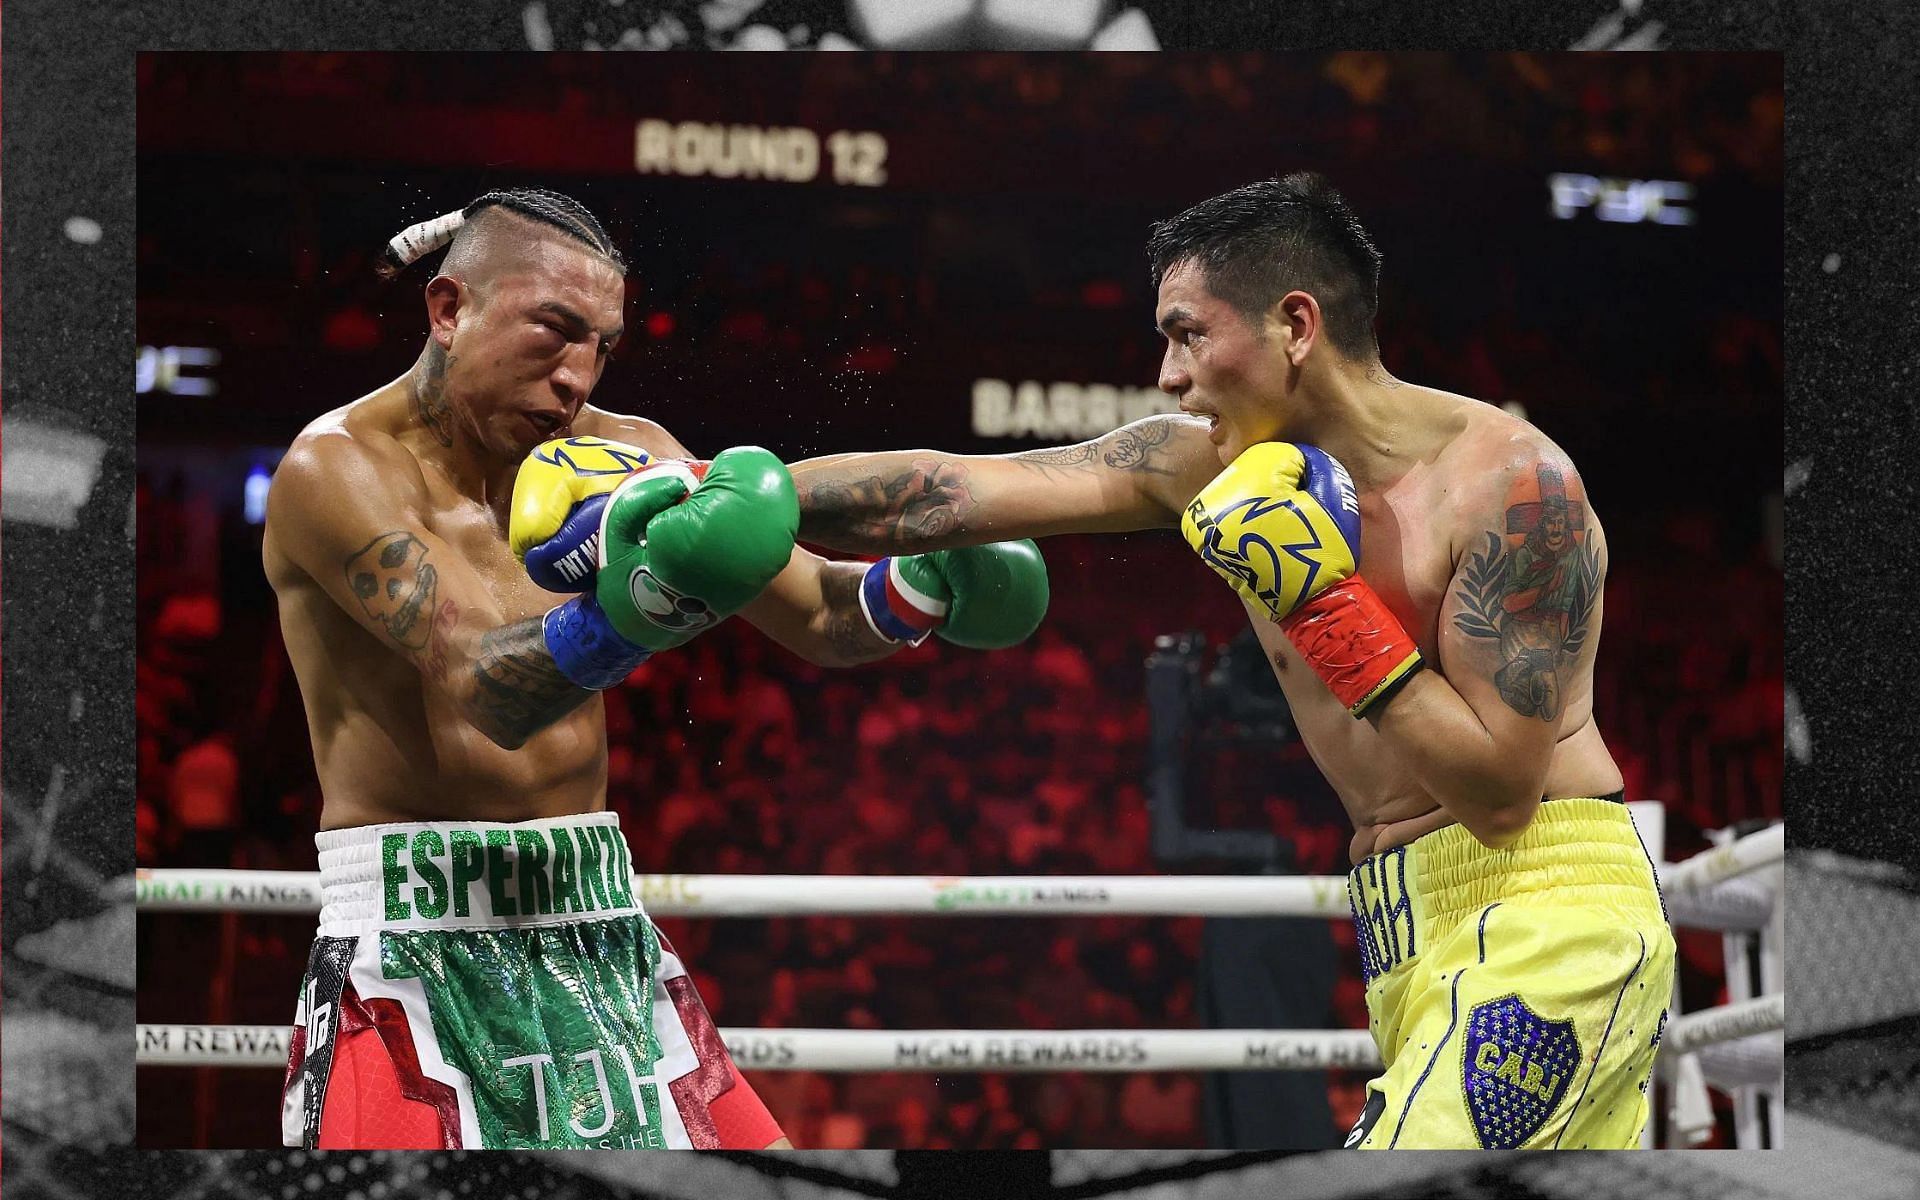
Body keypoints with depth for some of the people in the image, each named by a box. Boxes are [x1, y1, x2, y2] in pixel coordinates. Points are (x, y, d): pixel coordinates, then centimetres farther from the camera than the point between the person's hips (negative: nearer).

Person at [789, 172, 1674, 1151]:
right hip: (1416, 937, 8)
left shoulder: (1511, 479, -15)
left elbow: (1500, 792, -19)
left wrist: (1326, 604, -20)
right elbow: (947, 493, 3)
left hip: (1545, 922, -8)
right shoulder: (1204, 466, 5)